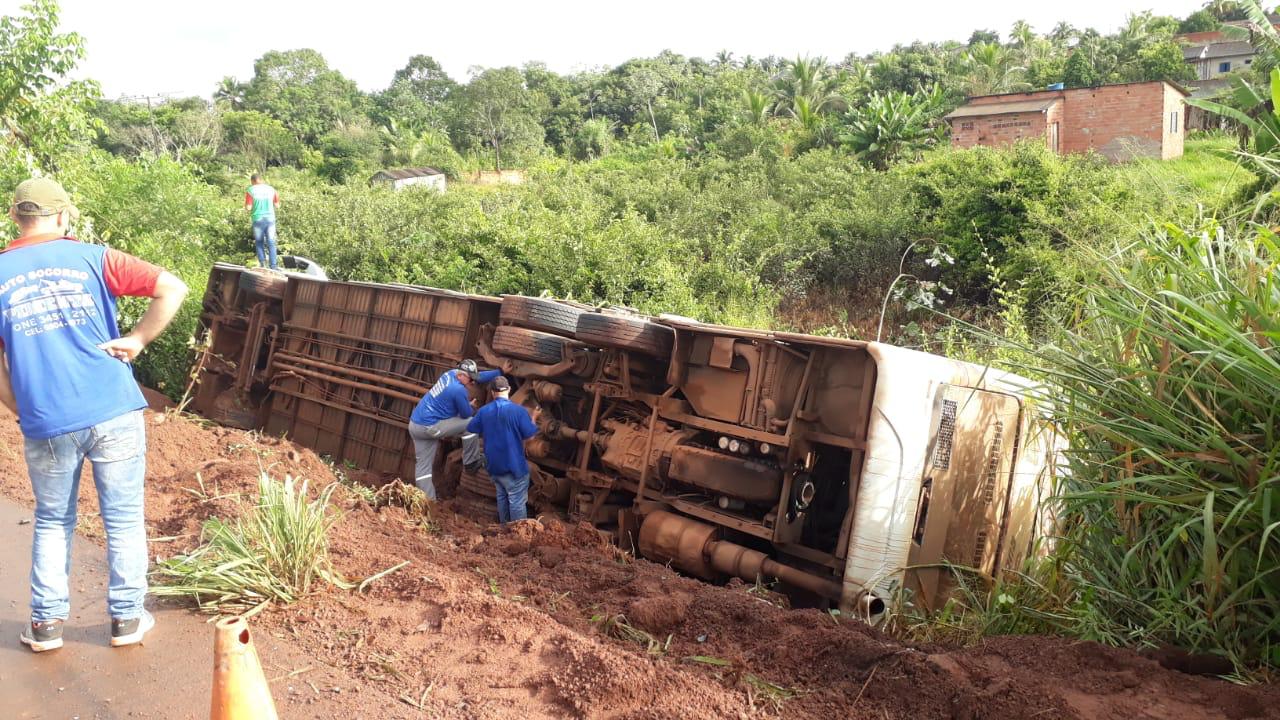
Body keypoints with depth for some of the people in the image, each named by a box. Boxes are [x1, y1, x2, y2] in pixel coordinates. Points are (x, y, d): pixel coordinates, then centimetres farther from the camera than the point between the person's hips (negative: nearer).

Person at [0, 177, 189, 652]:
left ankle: (46, 624, 26)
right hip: (113, 413, -1)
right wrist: (137, 340, -3)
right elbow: (173, 289, -8)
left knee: (52, 521, 19)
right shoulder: (91, 257, 0)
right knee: (123, 519, 11)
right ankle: (127, 618, 20)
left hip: (45, 425, 2)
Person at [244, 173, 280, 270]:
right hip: (270, 219, 2)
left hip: (258, 219, -2)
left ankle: (262, 263, 0)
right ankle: (273, 266, 1)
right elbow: (277, 205, 7)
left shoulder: (250, 191, -6)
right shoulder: (271, 189, 3)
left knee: (259, 242, 13)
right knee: (271, 243, 5)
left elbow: (248, 207, -10)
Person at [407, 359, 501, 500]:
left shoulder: (451, 374, 6)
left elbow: (480, 376, 18)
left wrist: (500, 371, 22)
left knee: (423, 466, 10)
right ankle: (471, 462, 9)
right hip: (429, 427, -9)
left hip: (415, 424, 9)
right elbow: (466, 414, -6)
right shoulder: (458, 389, -20)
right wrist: (468, 404, 16)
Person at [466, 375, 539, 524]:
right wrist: (532, 420, 5)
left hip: (494, 464, 6)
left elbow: (470, 430, 10)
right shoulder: (518, 410, -17)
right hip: (514, 464, -5)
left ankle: (504, 526, 36)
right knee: (517, 501, 5)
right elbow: (530, 435, -14)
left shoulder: (483, 411, -3)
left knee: (502, 496, 24)